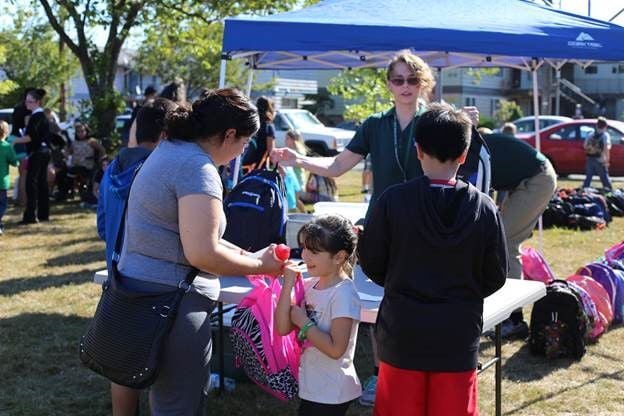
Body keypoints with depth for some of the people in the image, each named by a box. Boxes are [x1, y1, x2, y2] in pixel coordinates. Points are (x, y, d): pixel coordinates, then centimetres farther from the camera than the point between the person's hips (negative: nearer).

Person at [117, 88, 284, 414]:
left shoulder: (171, 151, 13)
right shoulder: (197, 167, -19)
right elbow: (202, 254, -26)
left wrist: (244, 255, 16)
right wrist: (260, 266, -12)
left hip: (142, 291, 10)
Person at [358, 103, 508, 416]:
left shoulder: (393, 200, -12)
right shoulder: (484, 208, -8)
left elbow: (371, 263, -2)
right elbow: (495, 277, 0)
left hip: (402, 334, -1)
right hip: (458, 337, 1)